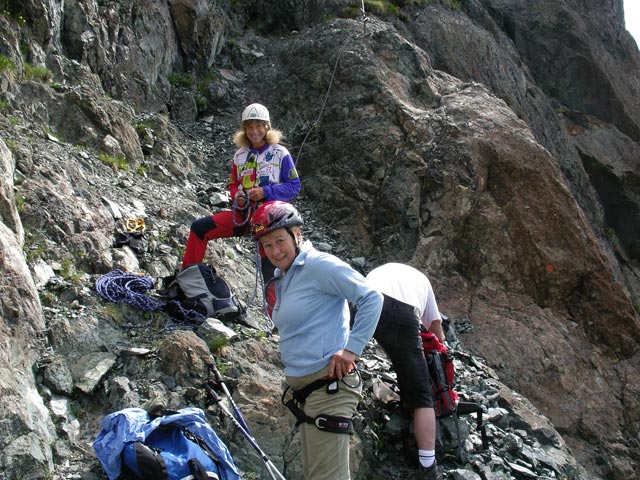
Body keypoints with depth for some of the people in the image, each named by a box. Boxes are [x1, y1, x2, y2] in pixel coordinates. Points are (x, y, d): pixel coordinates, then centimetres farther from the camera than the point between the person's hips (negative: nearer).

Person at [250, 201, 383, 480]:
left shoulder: (318, 264, -10)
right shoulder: (282, 278, 17)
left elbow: (372, 298, -14)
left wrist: (352, 348, -17)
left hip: (328, 385, -10)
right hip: (304, 388, 10)